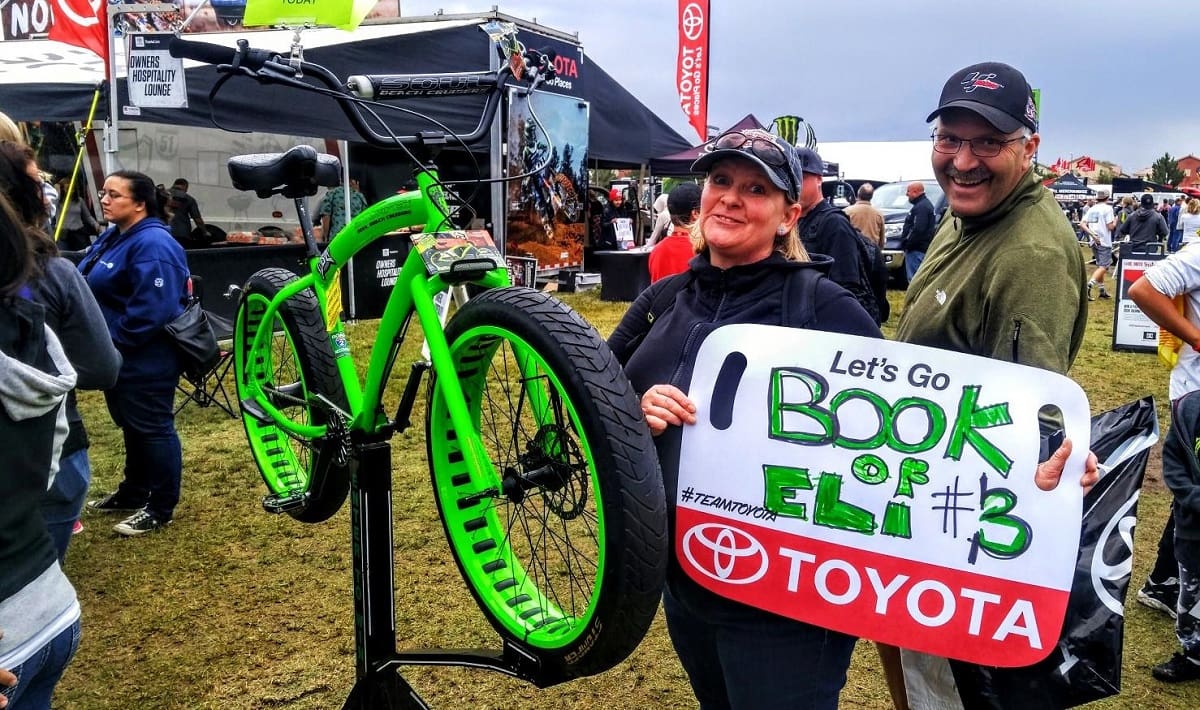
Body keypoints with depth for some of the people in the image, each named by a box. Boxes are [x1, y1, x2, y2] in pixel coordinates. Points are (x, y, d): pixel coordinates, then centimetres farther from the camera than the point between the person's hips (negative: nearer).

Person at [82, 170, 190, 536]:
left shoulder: (152, 244, -21)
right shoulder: (113, 236, 11)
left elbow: (151, 311, -28)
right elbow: (89, 287, 21)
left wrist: (112, 340, -19)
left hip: (146, 359, -10)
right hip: (119, 354, 10)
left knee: (153, 428, 1)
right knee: (131, 426, 21)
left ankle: (161, 507, 13)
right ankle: (133, 492, 36)